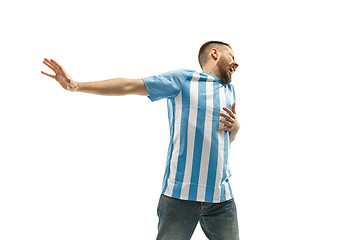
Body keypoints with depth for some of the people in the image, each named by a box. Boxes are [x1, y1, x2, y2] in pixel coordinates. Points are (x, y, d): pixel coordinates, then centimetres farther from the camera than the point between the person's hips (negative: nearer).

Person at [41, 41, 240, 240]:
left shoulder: (229, 90, 18)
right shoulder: (182, 79, 0)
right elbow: (129, 85, -2)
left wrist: (235, 126, 4)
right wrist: (76, 86, -8)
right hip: (179, 195, -5)